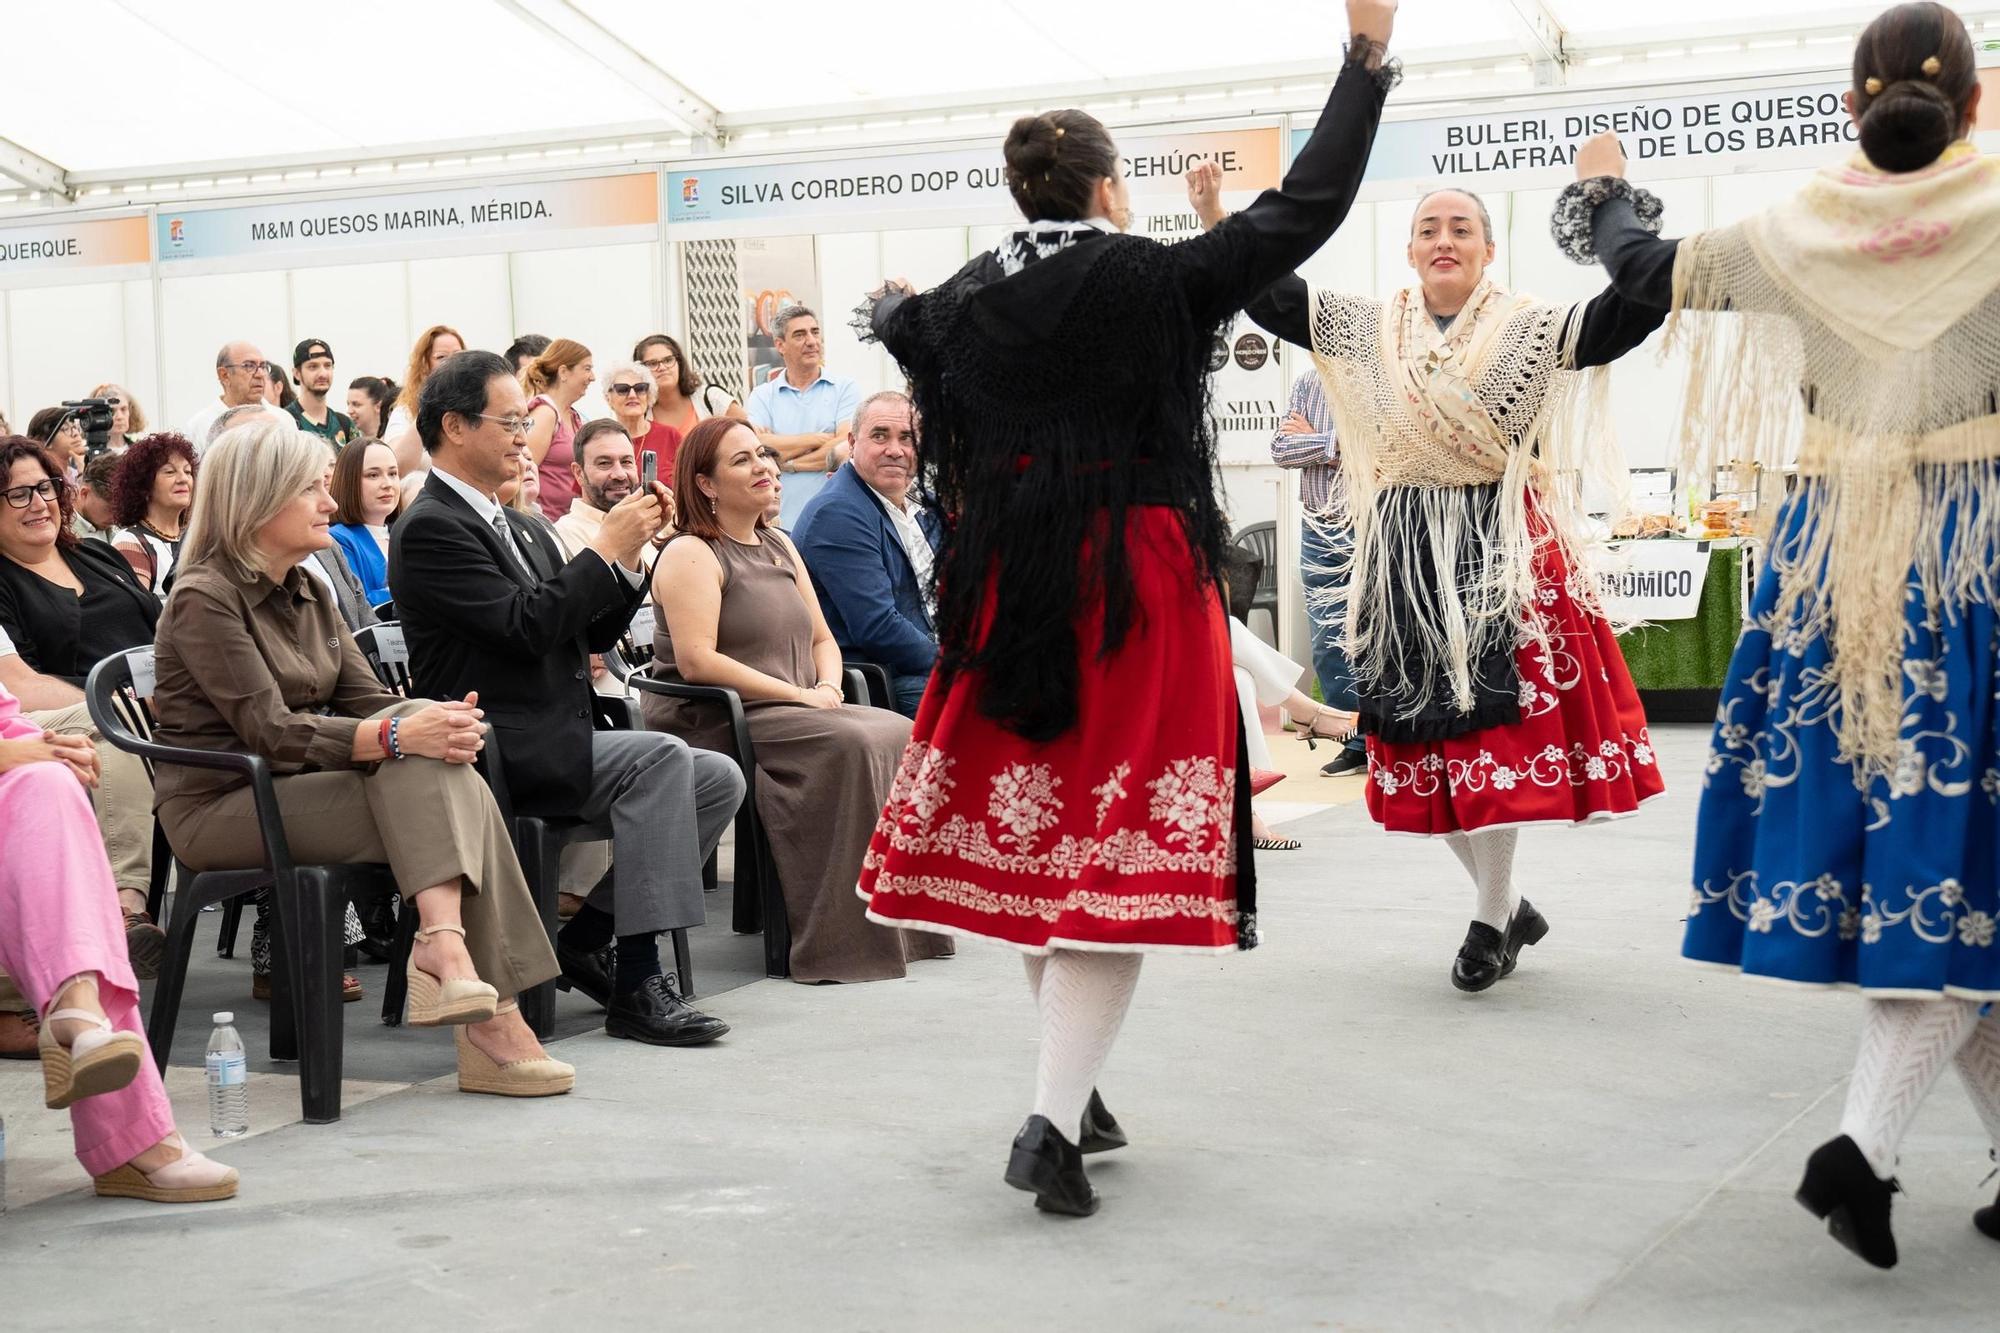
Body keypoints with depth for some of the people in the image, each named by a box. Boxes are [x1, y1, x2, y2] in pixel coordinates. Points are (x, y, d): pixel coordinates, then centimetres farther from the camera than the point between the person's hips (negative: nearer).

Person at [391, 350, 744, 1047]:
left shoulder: (518, 529, 20)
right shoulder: (428, 529, -10)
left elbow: (590, 633, 18)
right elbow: (526, 625, -21)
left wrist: (628, 559, 2)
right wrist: (606, 548, -13)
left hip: (554, 739, 9)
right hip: (497, 749, -9)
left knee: (719, 779, -3)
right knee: (661, 756, -26)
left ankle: (583, 936, 3)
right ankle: (636, 983, -25)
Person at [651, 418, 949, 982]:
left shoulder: (779, 546, 20)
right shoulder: (691, 554, -7)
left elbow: (822, 639, 22)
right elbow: (696, 661, -19)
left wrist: (829, 689, -1)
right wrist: (798, 695, -18)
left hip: (787, 715, 8)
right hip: (711, 724, -8)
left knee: (899, 734, -13)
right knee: (851, 743, -29)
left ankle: (907, 921, -11)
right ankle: (843, 940, -29)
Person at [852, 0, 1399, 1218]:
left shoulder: (967, 299, 3)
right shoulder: (1161, 279, -10)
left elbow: (905, 332, 26)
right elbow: (1307, 207, -9)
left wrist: (890, 309, 50)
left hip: (1011, 585, 5)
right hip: (1140, 586, -5)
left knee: (1031, 830, 16)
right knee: (1119, 847, -3)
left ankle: (1076, 1090, 29)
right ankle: (1053, 1125, -12)